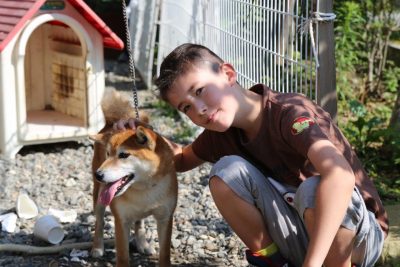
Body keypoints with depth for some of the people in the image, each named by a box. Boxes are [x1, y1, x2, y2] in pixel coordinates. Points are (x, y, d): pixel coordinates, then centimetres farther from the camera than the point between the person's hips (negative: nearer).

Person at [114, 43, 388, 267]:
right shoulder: (221, 131, -3)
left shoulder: (290, 112, -26)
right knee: (227, 170, -16)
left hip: (358, 235, -5)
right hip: (298, 236, 6)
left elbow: (340, 175, -43)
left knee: (313, 189, -38)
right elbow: (183, 159, 20)